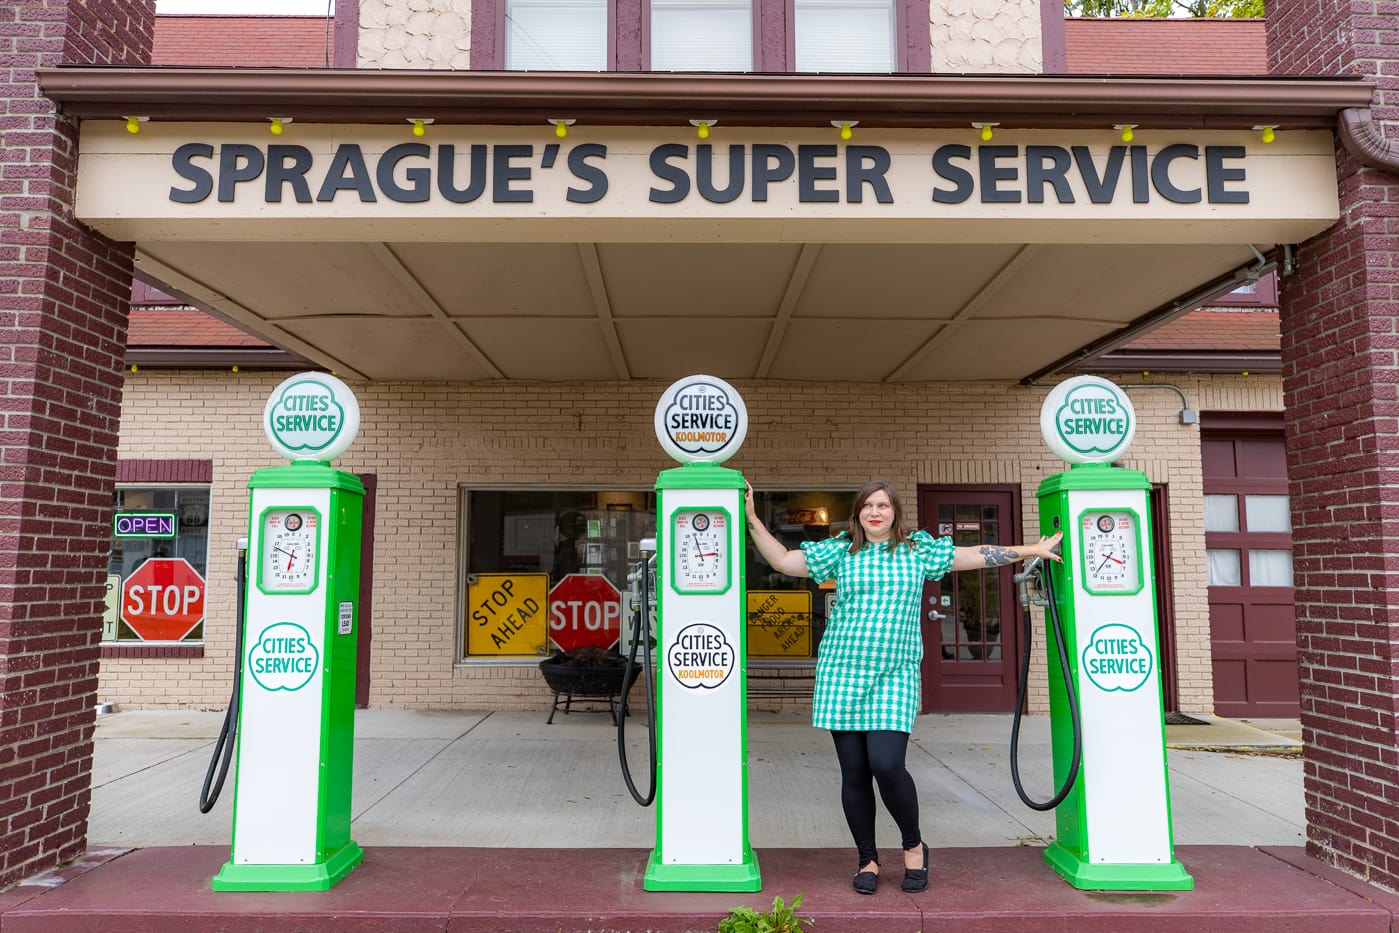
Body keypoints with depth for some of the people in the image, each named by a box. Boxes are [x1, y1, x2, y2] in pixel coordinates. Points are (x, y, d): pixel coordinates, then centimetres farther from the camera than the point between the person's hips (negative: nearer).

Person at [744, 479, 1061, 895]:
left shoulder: (919, 550, 10)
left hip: (896, 674, -1)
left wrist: (1032, 549, 18)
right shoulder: (839, 551, 8)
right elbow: (783, 561, 9)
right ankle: (868, 859, 23)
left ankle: (914, 846, 14)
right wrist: (752, 519, 3)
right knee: (854, 772, 4)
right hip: (841, 672, 1)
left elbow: (974, 556, 16)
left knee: (887, 765, -14)